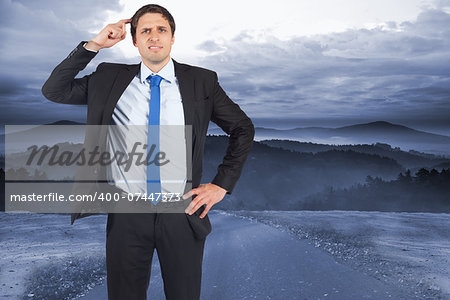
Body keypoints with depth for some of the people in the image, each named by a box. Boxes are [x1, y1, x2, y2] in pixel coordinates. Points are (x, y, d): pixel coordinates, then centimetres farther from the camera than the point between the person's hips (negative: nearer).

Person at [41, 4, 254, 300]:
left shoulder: (202, 81, 0)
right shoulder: (110, 79, 4)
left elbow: (243, 129, 7)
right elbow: (53, 90, 2)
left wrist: (222, 185, 0)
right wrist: (93, 45, -7)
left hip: (182, 212, 0)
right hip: (127, 214, 1)